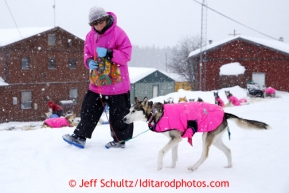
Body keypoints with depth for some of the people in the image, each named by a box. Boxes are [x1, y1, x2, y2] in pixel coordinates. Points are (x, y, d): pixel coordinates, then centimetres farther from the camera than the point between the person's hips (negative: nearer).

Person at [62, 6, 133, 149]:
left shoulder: (118, 33, -12)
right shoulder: (90, 36, 5)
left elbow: (126, 55, -14)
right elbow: (87, 53, 15)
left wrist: (108, 53, -26)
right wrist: (89, 62, -8)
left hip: (116, 82, -5)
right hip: (97, 82, 5)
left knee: (118, 113, 4)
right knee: (88, 109, 8)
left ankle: (120, 140, 20)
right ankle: (80, 136, 17)